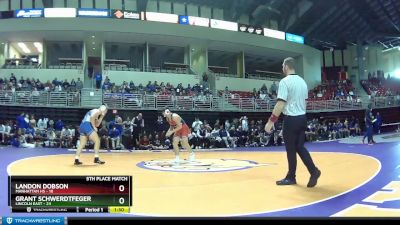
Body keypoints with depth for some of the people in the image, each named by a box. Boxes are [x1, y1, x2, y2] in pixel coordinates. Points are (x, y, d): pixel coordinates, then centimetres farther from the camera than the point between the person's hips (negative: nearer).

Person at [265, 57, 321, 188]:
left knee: (291, 149, 5)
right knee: (300, 147, 15)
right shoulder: (302, 81, 11)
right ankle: (313, 171, 5)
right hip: (302, 118, 7)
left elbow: (280, 104, -20)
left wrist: (271, 121, -17)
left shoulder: (285, 81, -14)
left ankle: (291, 177, 16)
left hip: (291, 119, -7)